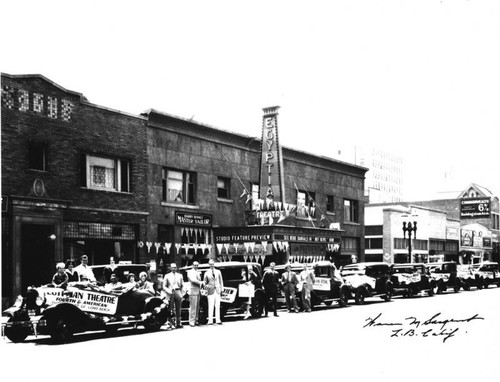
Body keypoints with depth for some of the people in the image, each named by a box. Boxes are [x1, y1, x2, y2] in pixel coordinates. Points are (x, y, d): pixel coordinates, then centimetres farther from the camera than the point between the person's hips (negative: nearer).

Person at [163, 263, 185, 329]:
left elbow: (182, 285, 17)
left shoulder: (180, 276, 16)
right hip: (170, 293, -2)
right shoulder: (167, 276, 10)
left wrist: (181, 293, 4)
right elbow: (164, 286, 7)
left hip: (178, 292, 2)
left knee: (178, 309, 2)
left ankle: (178, 323, 5)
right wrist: (168, 291, -9)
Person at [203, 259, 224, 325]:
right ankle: (210, 321, -4)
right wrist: (206, 286, -9)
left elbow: (221, 281, 15)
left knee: (217, 306, 0)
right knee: (210, 306, -6)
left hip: (217, 290, 2)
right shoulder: (207, 273, 7)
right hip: (210, 291, -2)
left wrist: (221, 289, 7)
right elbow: (204, 282, 11)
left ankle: (218, 320, 3)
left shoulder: (218, 272, 12)